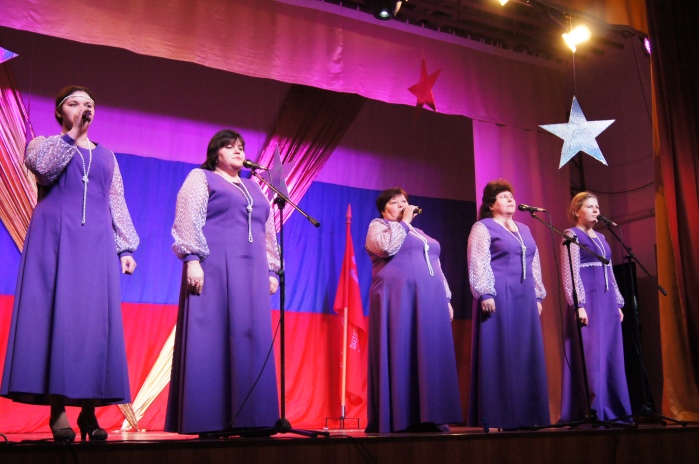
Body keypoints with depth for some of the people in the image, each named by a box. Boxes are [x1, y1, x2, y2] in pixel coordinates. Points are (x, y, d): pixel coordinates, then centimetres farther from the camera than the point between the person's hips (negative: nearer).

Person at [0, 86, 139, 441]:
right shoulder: (43, 144, 13)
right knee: (55, 315, -9)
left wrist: (126, 248, 7)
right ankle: (58, 410, -8)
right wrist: (73, 134, -13)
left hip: (96, 243, 3)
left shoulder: (106, 156, 22)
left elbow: (117, 205, 16)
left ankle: (89, 410, -1)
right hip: (55, 237, -2)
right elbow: (44, 168, -11)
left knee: (94, 319, -4)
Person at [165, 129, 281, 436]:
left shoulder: (254, 188, 25)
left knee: (251, 340, 0)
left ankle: (246, 418, 3)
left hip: (251, 273, 6)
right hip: (214, 268, -5)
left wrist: (272, 270, 13)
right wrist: (192, 259, -17)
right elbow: (188, 220, -5)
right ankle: (208, 421, -6)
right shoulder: (200, 178, 8)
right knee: (211, 339, -8)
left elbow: (268, 233, 23)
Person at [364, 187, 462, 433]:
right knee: (399, 356, -9)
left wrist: (446, 299, 14)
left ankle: (428, 417, 6)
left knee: (430, 357, 2)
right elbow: (388, 247, -16)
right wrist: (404, 221, -5)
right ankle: (398, 420, -6)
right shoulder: (378, 226, 6)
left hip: (430, 303, 7)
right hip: (397, 301, -6)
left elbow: (436, 269, 24)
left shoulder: (421, 234, 26)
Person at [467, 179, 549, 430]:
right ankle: (499, 416, -1)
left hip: (524, 298, 7)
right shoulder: (482, 228, 0)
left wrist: (538, 295, 16)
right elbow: (478, 263, -10)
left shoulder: (524, 229, 21)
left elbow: (534, 265, 22)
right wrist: (485, 294, -19)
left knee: (526, 355, 5)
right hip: (499, 297, -7)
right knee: (500, 355, -6)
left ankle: (526, 414, 12)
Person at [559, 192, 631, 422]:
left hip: (607, 304, 7)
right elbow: (570, 273, -10)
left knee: (611, 357, 6)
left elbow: (609, 273, 21)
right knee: (589, 356, -9)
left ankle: (611, 410, 12)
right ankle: (589, 411, -6)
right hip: (587, 302, -7)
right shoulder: (571, 235, -2)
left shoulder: (601, 238, 19)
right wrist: (579, 304, -18)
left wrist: (618, 303, 15)